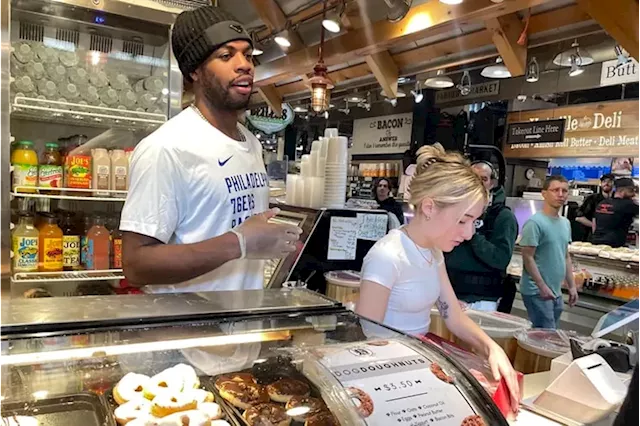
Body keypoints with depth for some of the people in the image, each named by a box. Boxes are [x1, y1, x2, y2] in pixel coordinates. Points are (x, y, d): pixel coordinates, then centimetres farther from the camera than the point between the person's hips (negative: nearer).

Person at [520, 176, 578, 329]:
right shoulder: (535, 222, -16)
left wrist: (572, 286, 14)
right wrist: (542, 287, -18)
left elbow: (566, 256, 17)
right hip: (537, 292, -8)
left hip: (556, 292, 8)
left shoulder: (565, 223, 10)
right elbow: (528, 258, -17)